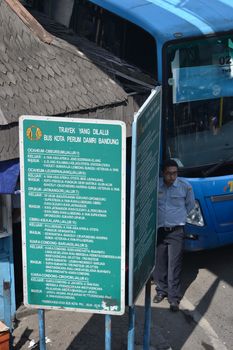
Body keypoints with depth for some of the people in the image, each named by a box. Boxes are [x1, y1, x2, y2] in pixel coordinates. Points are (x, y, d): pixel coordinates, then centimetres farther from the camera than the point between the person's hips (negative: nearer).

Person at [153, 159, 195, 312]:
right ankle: (161, 290, 26)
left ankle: (174, 297, 4)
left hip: (176, 231, -2)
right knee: (159, 263, 9)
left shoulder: (185, 186, -7)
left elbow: (190, 204, 11)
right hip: (159, 230, 2)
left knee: (175, 265, -3)